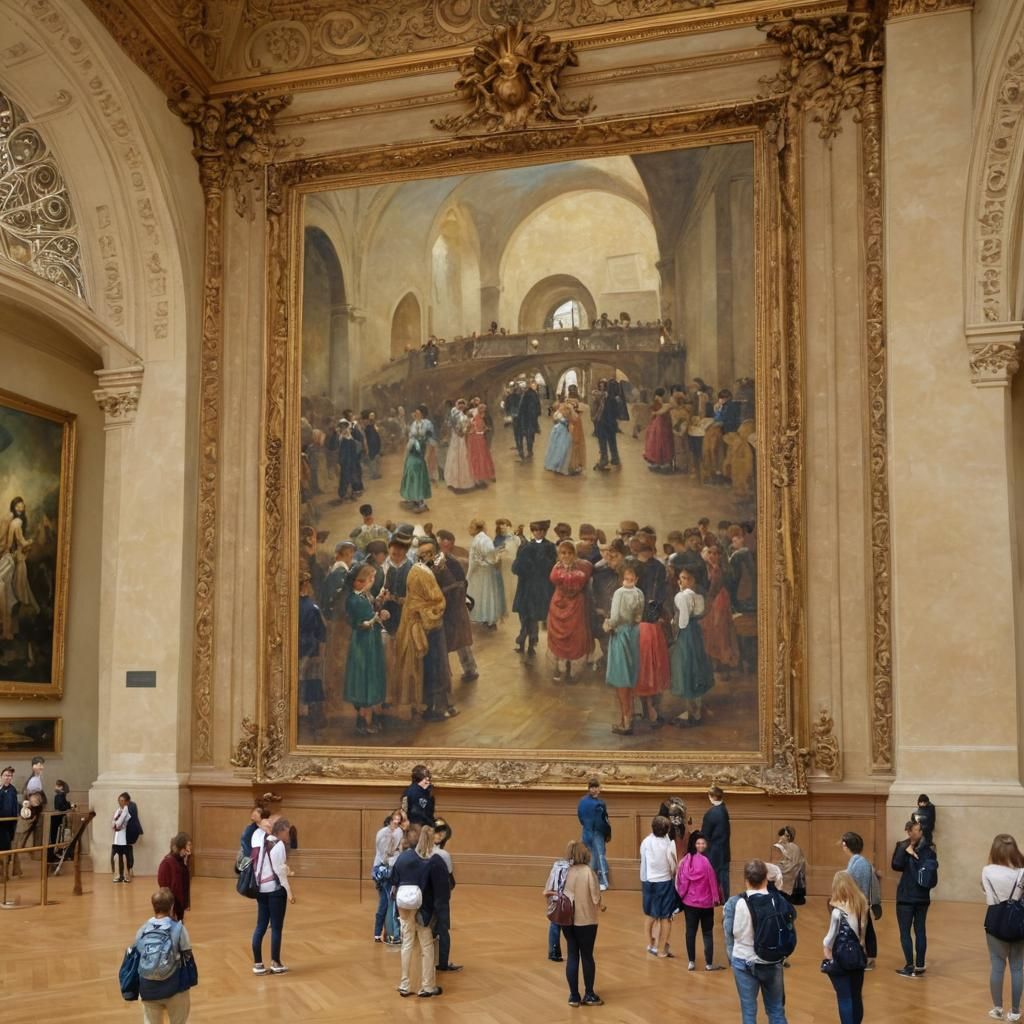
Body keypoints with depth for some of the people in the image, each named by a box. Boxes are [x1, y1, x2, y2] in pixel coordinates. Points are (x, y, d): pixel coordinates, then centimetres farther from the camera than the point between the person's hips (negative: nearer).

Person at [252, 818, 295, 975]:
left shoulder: (263, 843, 11)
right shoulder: (279, 845, -11)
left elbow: (257, 866, 11)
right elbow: (280, 870, -14)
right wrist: (289, 890, -11)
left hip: (261, 889, 7)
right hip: (275, 889, -7)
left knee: (261, 927, 9)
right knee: (276, 927, 2)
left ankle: (257, 964, 11)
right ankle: (275, 964, 7)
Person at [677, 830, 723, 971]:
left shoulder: (685, 860, -6)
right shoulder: (708, 861, -20)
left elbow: (680, 881, 0)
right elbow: (713, 882, -13)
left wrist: (682, 895, 13)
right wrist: (716, 898, 0)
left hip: (689, 902, 3)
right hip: (706, 903, -3)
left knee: (690, 932, 10)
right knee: (707, 933, 8)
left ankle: (691, 962, 13)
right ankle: (709, 963, 10)